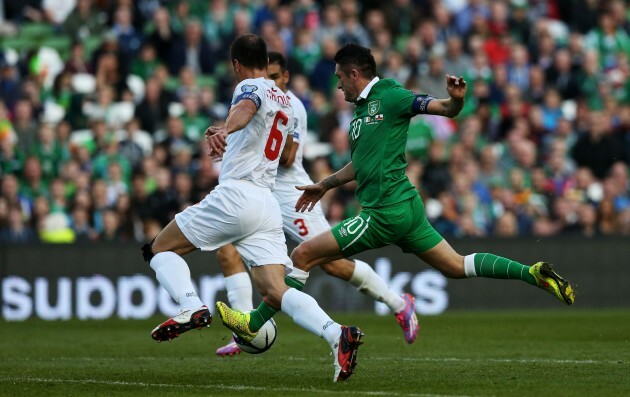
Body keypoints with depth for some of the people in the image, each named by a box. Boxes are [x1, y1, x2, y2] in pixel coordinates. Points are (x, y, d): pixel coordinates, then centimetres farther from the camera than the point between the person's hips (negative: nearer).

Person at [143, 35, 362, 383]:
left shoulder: (250, 87, 0)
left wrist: (224, 130, -48)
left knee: (160, 249, 6)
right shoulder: (284, 102, 25)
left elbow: (246, 108, -27)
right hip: (268, 206, 7)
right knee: (275, 293, -3)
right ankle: (336, 334, -25)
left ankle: (191, 307, -20)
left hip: (235, 195, -7)